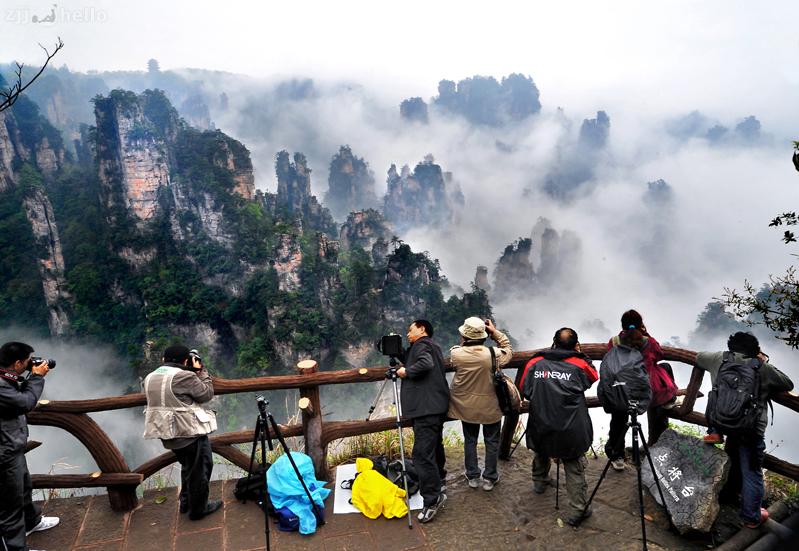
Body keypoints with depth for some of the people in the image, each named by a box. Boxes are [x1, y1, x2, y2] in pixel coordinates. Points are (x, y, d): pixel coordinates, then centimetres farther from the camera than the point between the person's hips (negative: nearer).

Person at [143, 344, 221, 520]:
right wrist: (201, 371, 0)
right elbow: (207, 394, -9)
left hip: (167, 432, 8)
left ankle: (186, 503, 37)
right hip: (190, 431, -8)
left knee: (187, 466, 26)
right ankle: (198, 509, 19)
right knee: (200, 469, 9)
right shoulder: (184, 376, -18)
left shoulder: (149, 378, 6)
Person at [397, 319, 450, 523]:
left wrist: (406, 372, -12)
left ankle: (433, 497, -13)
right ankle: (438, 483, 37)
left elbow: (425, 363, -24)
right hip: (435, 406, 11)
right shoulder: (433, 346, 24)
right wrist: (401, 358, 18)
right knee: (434, 446, 23)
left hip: (426, 407, -11)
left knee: (422, 452, -13)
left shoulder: (422, 344, -6)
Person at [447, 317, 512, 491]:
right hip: (490, 406, -1)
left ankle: (473, 476, 29)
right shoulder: (494, 354, -21)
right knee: (492, 441, 16)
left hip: (466, 407, 1)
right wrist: (495, 331, -3)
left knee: (470, 440, 19)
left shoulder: (456, 354, -21)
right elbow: (509, 350, -1)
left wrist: (464, 343, -1)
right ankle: (489, 478, 24)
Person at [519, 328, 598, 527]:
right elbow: (593, 376, 17)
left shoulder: (535, 363, -1)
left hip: (541, 427, 3)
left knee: (541, 450, 31)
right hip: (571, 431, -3)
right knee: (574, 468, 9)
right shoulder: (579, 365, -5)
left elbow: (524, 391, 9)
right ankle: (578, 510, 9)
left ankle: (539, 482, 50)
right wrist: (581, 354, 20)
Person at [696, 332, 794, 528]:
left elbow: (699, 357, 21)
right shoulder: (763, 368, -5)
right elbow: (788, 385, 9)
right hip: (751, 429, -4)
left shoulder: (720, 359, 0)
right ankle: (751, 517, 18)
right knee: (752, 473, 8)